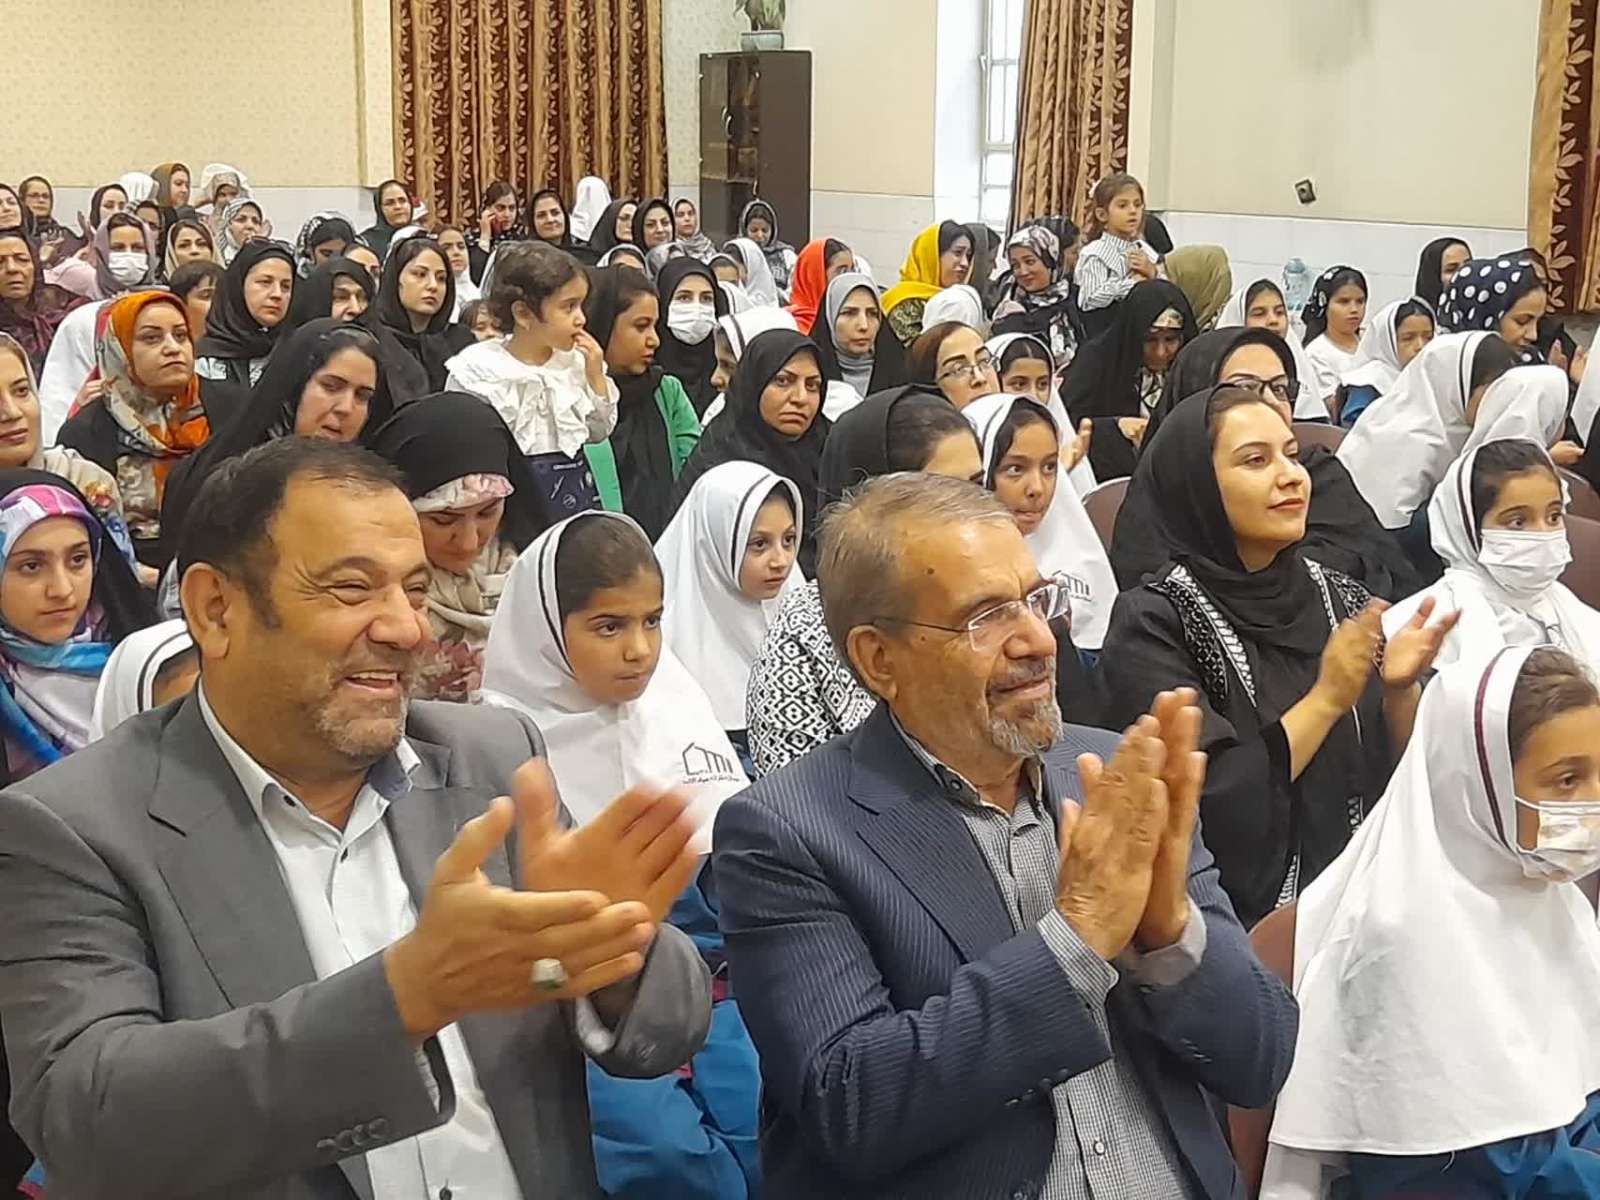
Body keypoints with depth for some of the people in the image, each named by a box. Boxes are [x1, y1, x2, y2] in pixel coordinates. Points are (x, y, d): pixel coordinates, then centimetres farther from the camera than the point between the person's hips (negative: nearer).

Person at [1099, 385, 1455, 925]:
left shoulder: (1342, 598, 7)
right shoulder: (1152, 623, -7)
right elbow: (1198, 806, -15)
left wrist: (1401, 689, -10)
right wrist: (1327, 699, -12)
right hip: (1240, 916, -4)